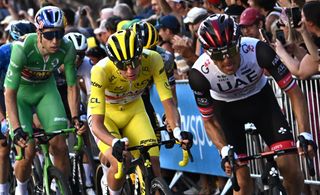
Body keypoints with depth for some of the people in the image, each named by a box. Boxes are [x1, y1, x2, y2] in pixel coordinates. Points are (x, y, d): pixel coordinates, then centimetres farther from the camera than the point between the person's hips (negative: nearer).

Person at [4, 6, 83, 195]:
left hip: (46, 89, 3)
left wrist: (76, 117, -20)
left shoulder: (67, 48, -25)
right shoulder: (22, 48, -35)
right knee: (28, 150, -12)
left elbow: (72, 86, -11)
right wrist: (16, 128, -40)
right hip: (20, 92, -3)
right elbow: (10, 92, -32)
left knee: (59, 144, -12)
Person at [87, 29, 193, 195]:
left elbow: (168, 102, -27)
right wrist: (115, 142, -57)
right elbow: (97, 123, -38)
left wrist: (177, 131, -46)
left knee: (152, 162, -15)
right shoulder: (101, 71, -37)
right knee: (118, 163, -24)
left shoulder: (152, 60, -30)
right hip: (104, 112, -3)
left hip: (133, 110, 3)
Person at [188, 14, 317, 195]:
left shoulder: (257, 50, -34)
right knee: (242, 178, -11)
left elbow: (294, 92, -25)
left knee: (290, 167, -13)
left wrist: (305, 135, -34)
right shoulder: (199, 74, -31)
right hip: (227, 109, 0)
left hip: (260, 99, 0)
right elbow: (209, 121, -15)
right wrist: (225, 152, -31)